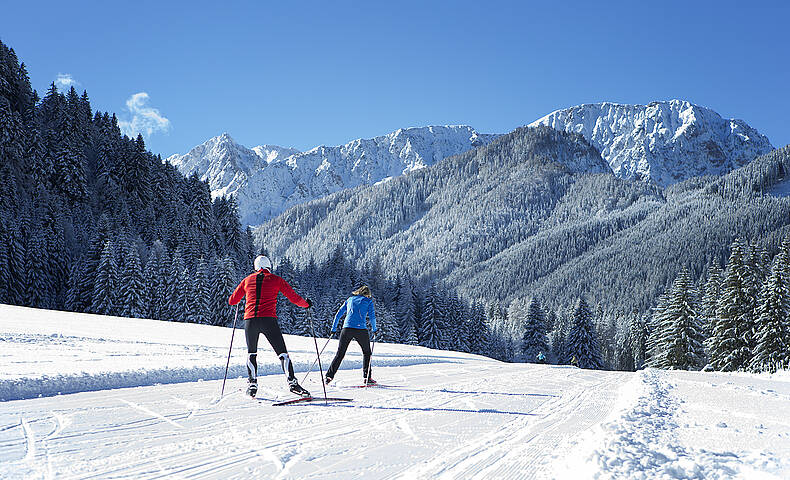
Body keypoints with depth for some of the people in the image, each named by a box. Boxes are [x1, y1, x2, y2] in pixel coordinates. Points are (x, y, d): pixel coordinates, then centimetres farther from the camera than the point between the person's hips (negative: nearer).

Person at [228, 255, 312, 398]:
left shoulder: (247, 280, 16)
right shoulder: (276, 279, 9)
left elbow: (232, 301, 22)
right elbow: (294, 298, 7)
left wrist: (243, 294, 43)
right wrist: (306, 304, 25)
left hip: (250, 320, 2)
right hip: (268, 320, -2)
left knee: (251, 353, 21)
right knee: (282, 353, 2)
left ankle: (252, 383, 12)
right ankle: (292, 382, -12)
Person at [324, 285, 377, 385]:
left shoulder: (350, 299, 20)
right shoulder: (368, 301, 11)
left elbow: (338, 314, 16)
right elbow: (372, 316, 4)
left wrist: (333, 329, 21)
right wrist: (374, 329, 18)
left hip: (347, 328, 2)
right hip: (361, 329, -2)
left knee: (340, 354, 7)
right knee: (366, 352, 15)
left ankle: (329, 376, -1)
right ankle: (366, 377, 7)